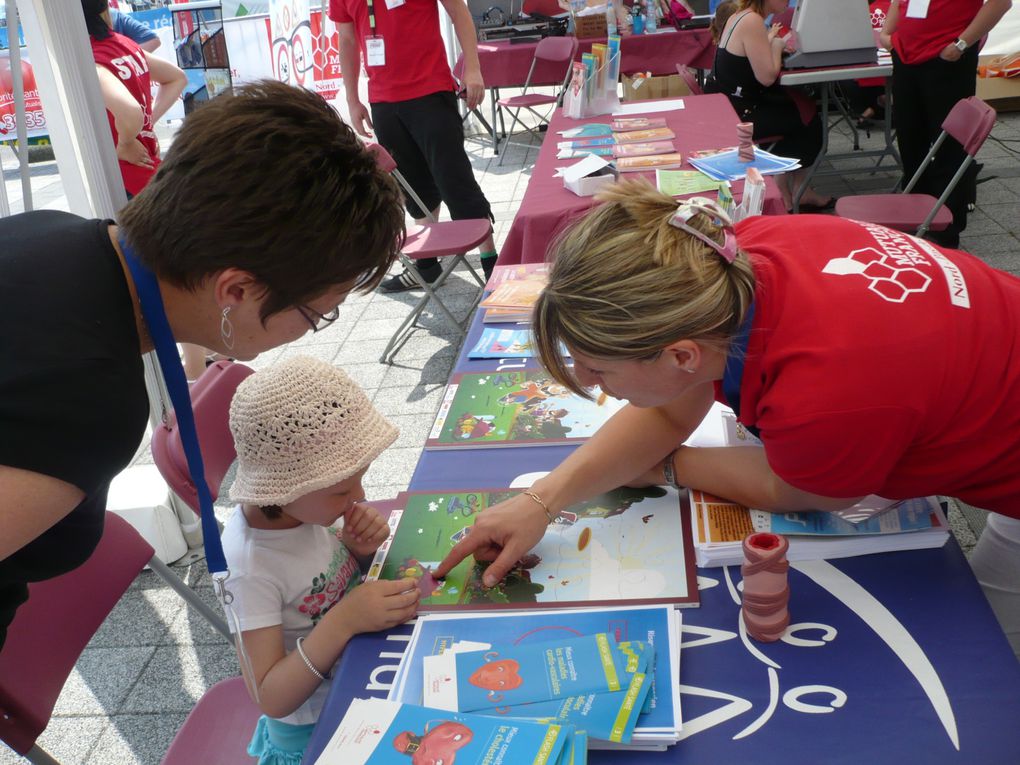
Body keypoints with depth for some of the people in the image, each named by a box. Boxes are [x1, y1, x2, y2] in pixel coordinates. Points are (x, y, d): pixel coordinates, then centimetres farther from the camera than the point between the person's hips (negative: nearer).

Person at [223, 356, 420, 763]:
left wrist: (359, 550, -17)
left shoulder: (306, 505, -14)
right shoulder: (250, 566, -30)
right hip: (314, 731, -5)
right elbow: (271, 698, -25)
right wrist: (343, 621, -38)